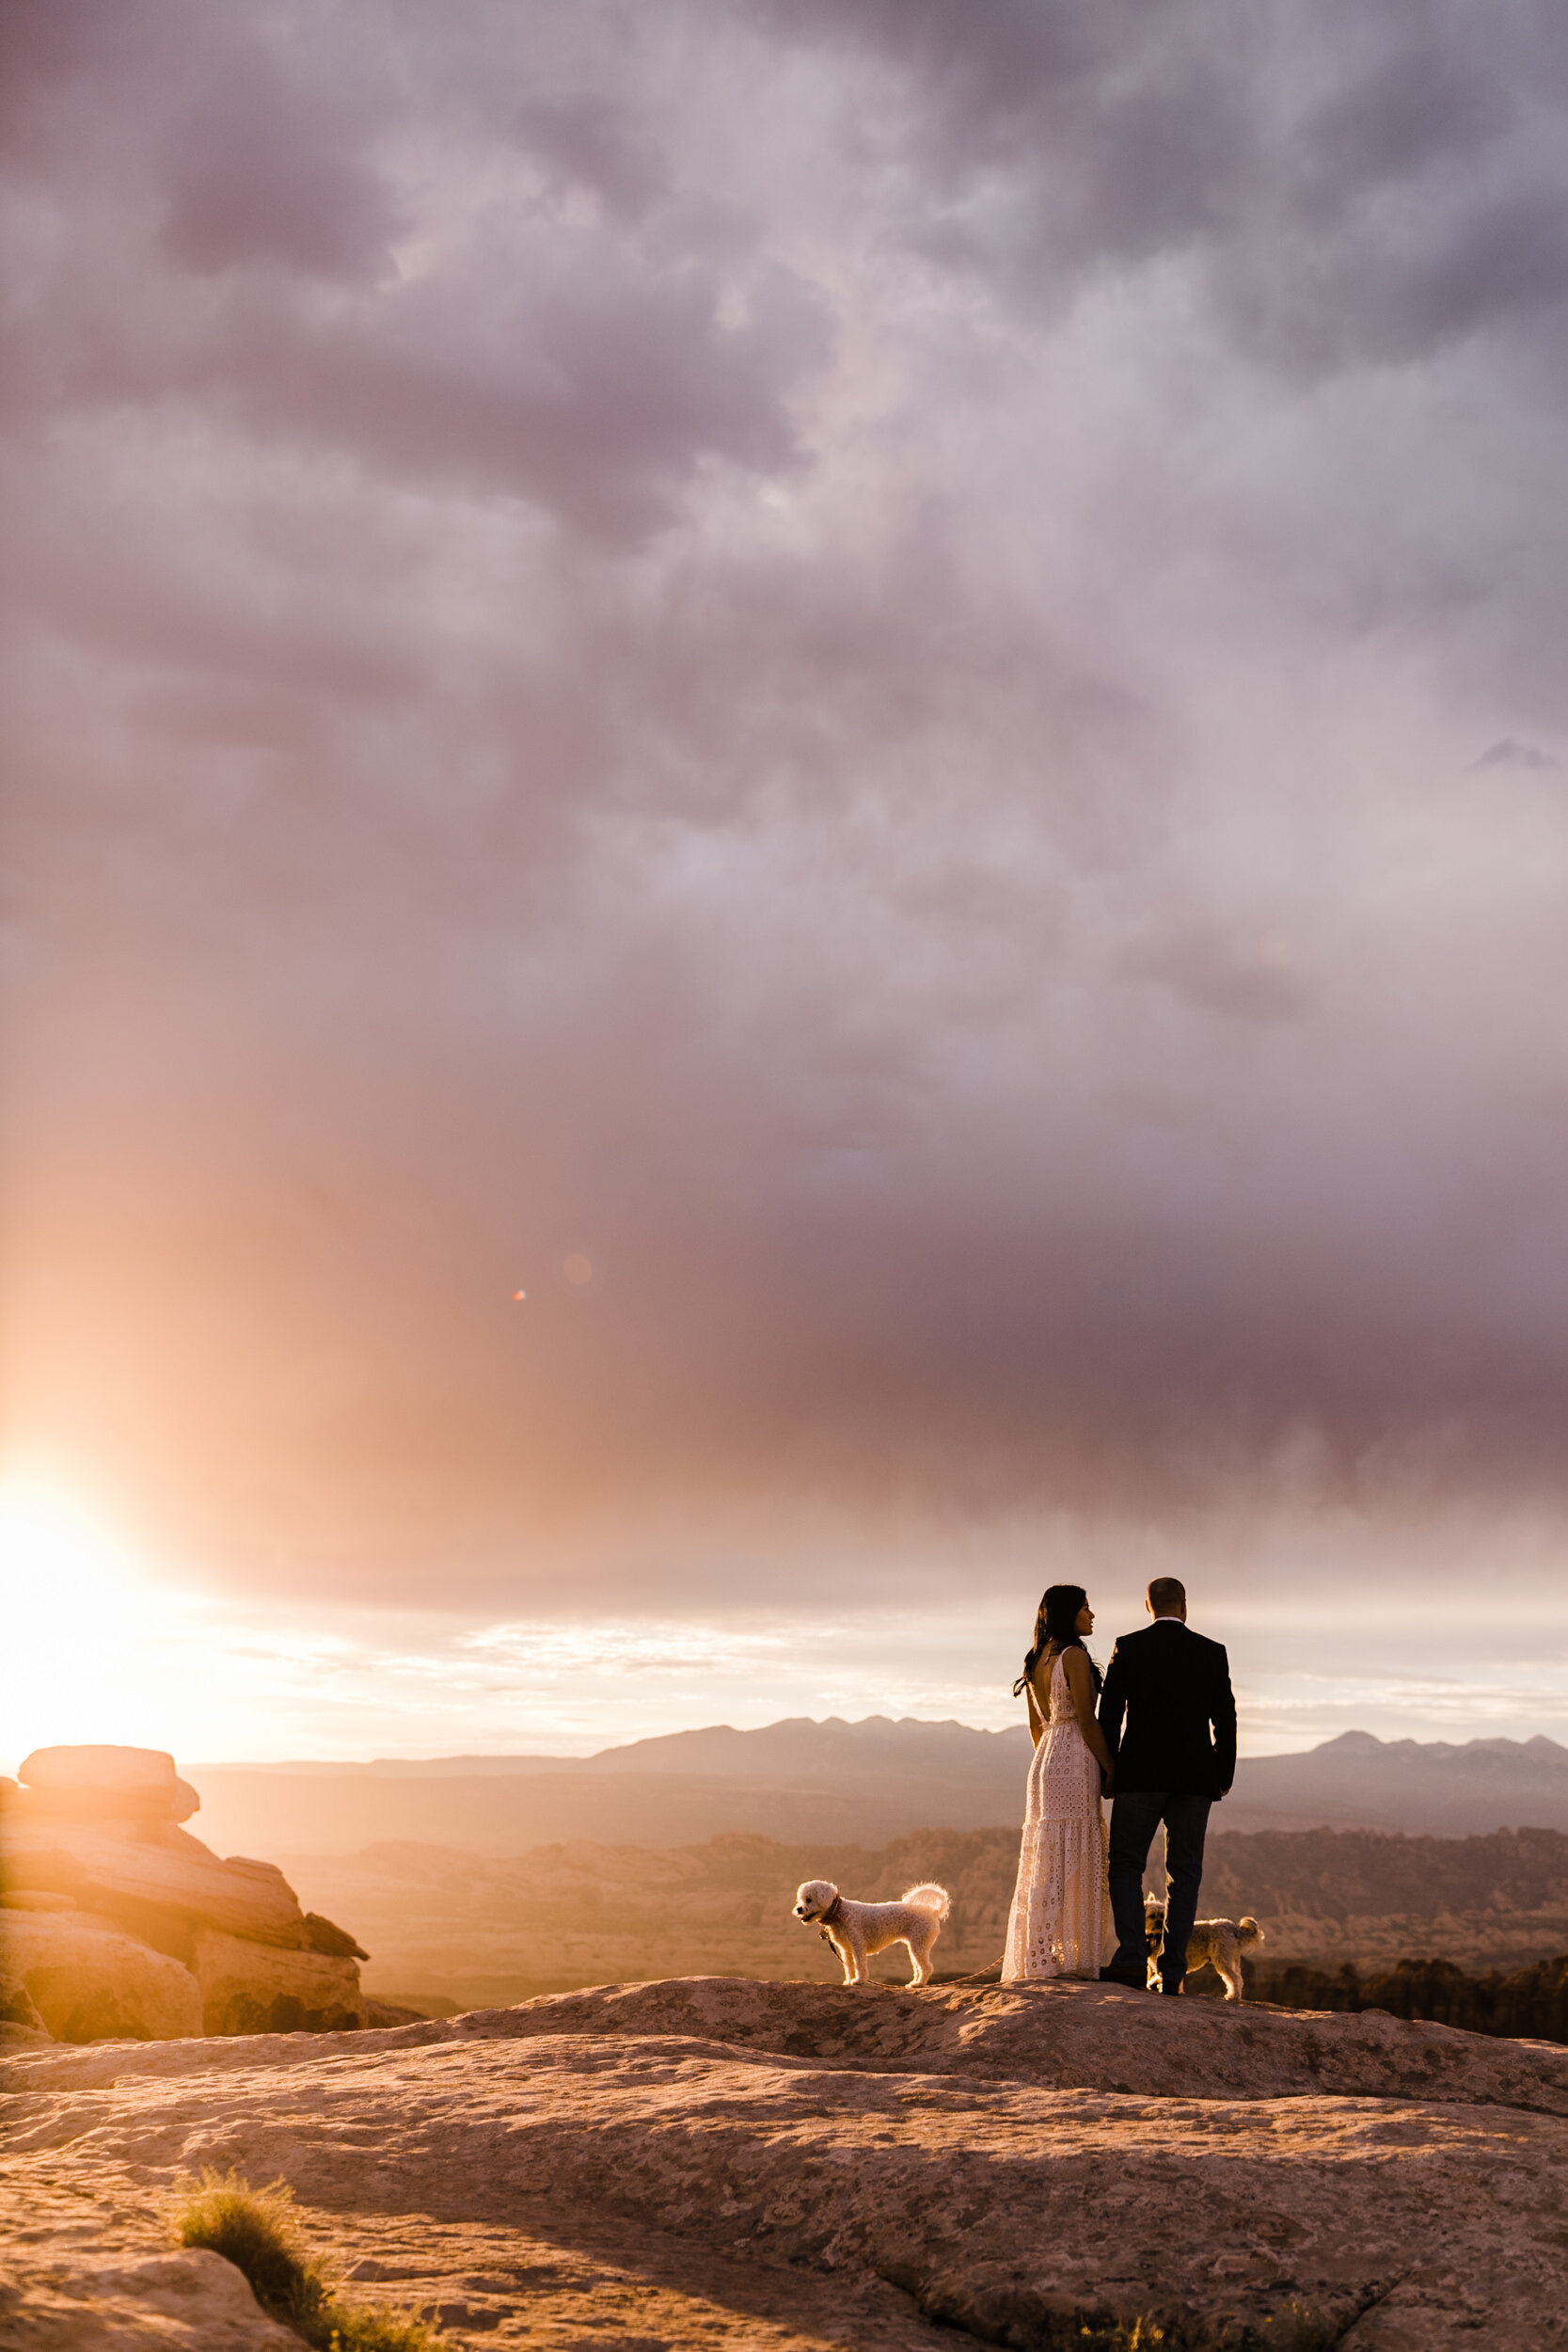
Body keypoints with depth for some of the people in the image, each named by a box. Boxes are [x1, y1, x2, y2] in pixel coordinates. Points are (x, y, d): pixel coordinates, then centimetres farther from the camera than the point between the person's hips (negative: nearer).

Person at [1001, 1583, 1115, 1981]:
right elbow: (1087, 1722, -13)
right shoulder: (1074, 1656, -10)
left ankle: (1030, 1962, 10)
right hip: (1074, 1762, -9)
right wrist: (1115, 1772, -6)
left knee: (1044, 1865, 9)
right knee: (1070, 1864, -7)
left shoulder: (1037, 1660, 15)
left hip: (1044, 1762, 9)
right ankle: (1063, 1961, -7)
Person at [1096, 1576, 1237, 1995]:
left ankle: (1132, 1958, -10)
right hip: (1194, 1776, 1)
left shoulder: (1127, 1647, 1)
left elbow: (1109, 1716, -1)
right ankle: (1172, 1970, 2)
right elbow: (1225, 1720, 3)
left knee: (1125, 1865, 6)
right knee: (1184, 1873, 7)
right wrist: (1224, 1776, 13)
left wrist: (1107, 1771, 8)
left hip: (1140, 1773, -1)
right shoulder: (1212, 1653, 4)